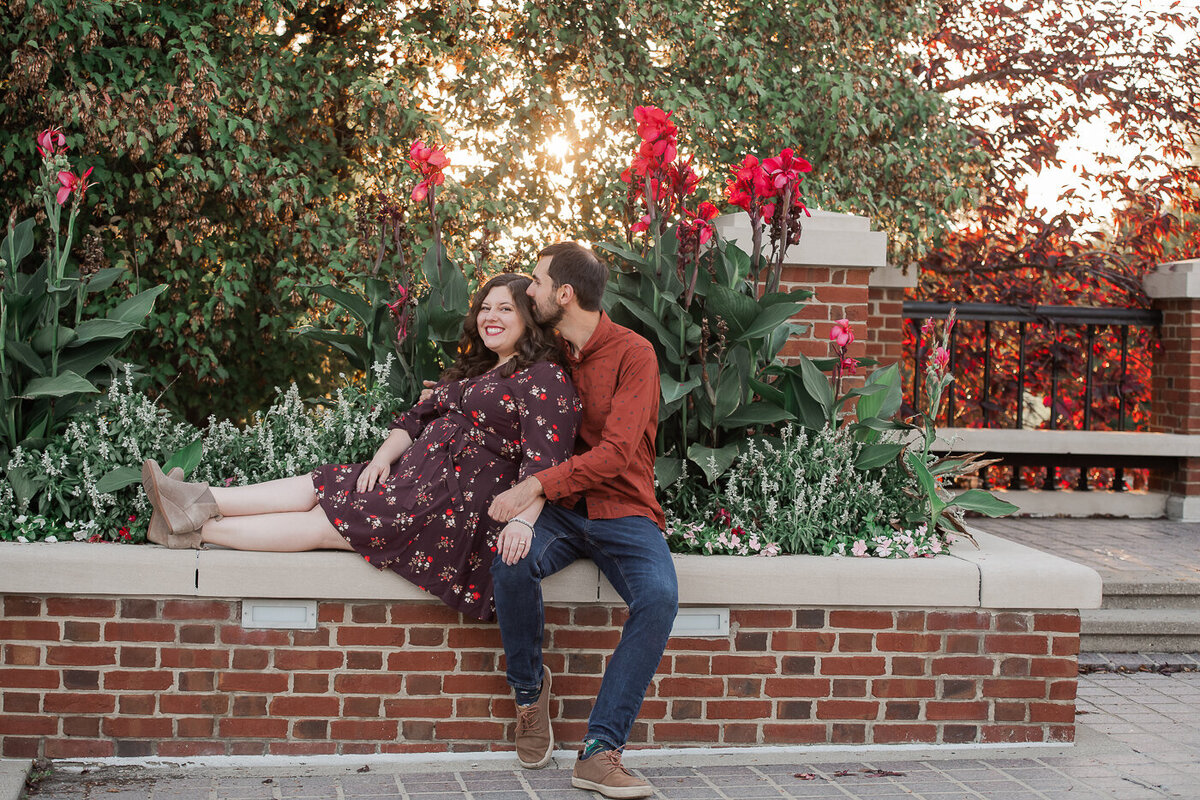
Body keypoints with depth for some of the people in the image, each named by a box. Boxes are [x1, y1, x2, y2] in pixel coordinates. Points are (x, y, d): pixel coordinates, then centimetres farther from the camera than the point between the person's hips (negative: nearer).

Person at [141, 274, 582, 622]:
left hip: (463, 500, -9)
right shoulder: (474, 371, 23)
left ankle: (196, 529, -16)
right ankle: (200, 504, -16)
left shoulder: (546, 380, -7)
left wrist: (523, 520, -33)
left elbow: (545, 462, -19)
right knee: (318, 486, -8)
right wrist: (383, 456, 0)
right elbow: (416, 418, 19)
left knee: (324, 523, -13)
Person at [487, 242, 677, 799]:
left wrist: (538, 484, -27)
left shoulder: (633, 354, -7)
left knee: (659, 595, -33)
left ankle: (599, 751, -30)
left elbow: (616, 452, -18)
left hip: (622, 509, -3)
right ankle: (529, 690, -4)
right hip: (560, 509, 4)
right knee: (511, 562, -30)